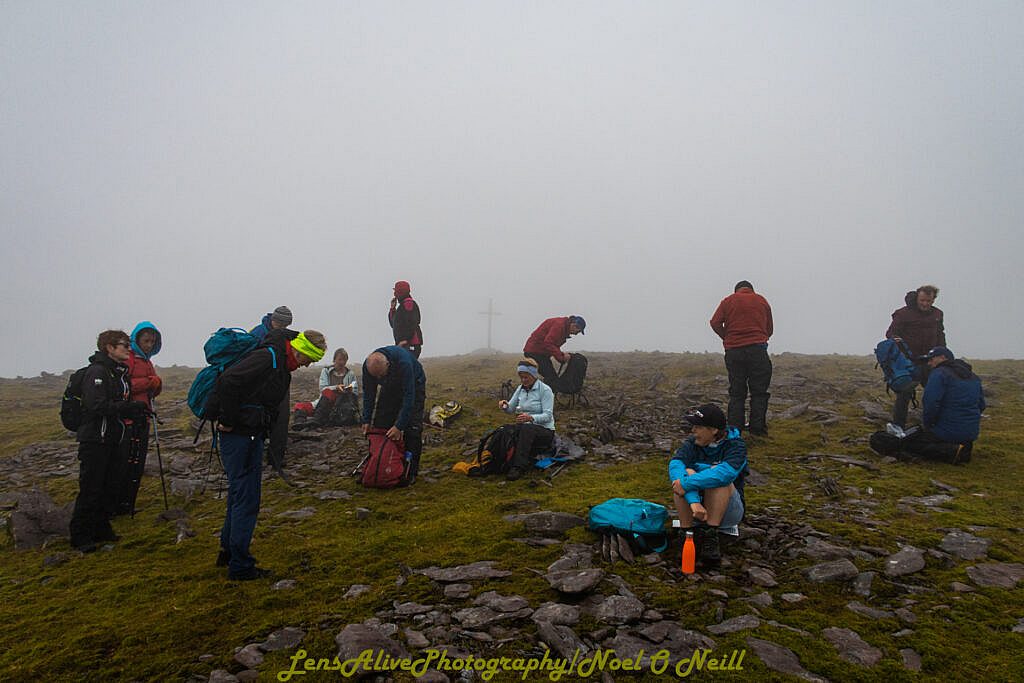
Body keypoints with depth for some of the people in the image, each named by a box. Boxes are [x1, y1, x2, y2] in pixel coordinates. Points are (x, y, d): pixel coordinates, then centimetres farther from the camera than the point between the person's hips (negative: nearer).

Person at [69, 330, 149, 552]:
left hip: (116, 440, 9)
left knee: (111, 487, 13)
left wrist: (136, 411, 2)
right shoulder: (97, 372, -14)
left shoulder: (120, 372, 14)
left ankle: (101, 529, 25)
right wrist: (129, 408, -25)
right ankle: (80, 536, 9)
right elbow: (97, 406, -25)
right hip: (95, 440, -9)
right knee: (90, 489, -2)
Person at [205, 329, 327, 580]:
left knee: (240, 494, 21)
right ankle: (240, 567, 7)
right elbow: (228, 382, -29)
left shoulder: (281, 363, 12)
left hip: (251, 435, 10)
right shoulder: (266, 358, -20)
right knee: (246, 499, -3)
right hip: (239, 435, -10)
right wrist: (229, 422, -21)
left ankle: (229, 551, 36)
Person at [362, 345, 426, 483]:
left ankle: (411, 472, -7)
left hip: (413, 384, -5)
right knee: (380, 424, -4)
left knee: (412, 427, -14)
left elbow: (408, 396, -38)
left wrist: (399, 426, -38)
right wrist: (366, 420, -14)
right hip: (390, 387, 5)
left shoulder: (404, 363, -43)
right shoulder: (367, 366, -27)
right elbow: (368, 393, -12)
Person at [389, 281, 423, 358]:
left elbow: (412, 323, -19)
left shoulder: (408, 303, -8)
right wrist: (393, 308, 14)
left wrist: (406, 340, -25)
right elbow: (393, 324, 25)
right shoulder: (402, 305, 23)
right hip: (403, 345, 10)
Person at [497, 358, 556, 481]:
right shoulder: (521, 388, 9)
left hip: (545, 430, -5)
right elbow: (511, 408, 10)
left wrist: (530, 418, -36)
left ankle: (518, 467, -45)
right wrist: (505, 405, -14)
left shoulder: (545, 390, -10)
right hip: (525, 430, 5)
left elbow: (548, 416, -18)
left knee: (526, 428, -40)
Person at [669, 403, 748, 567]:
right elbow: (675, 464, -27)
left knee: (717, 476, -30)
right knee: (687, 473, -26)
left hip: (726, 511, -2)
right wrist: (693, 501, -41)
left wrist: (687, 484, -38)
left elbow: (725, 473, -37)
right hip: (694, 508, 3)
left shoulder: (736, 446, -14)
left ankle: (710, 538, -29)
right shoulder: (692, 443, -6)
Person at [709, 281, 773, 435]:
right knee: (759, 392, 5)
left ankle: (734, 430, 5)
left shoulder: (728, 301, 10)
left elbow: (715, 323, -3)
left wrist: (727, 338, 9)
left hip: (733, 351, 1)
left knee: (736, 393, 6)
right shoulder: (761, 300, 13)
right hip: (758, 350, -1)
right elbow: (770, 329, 10)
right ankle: (757, 429, 3)